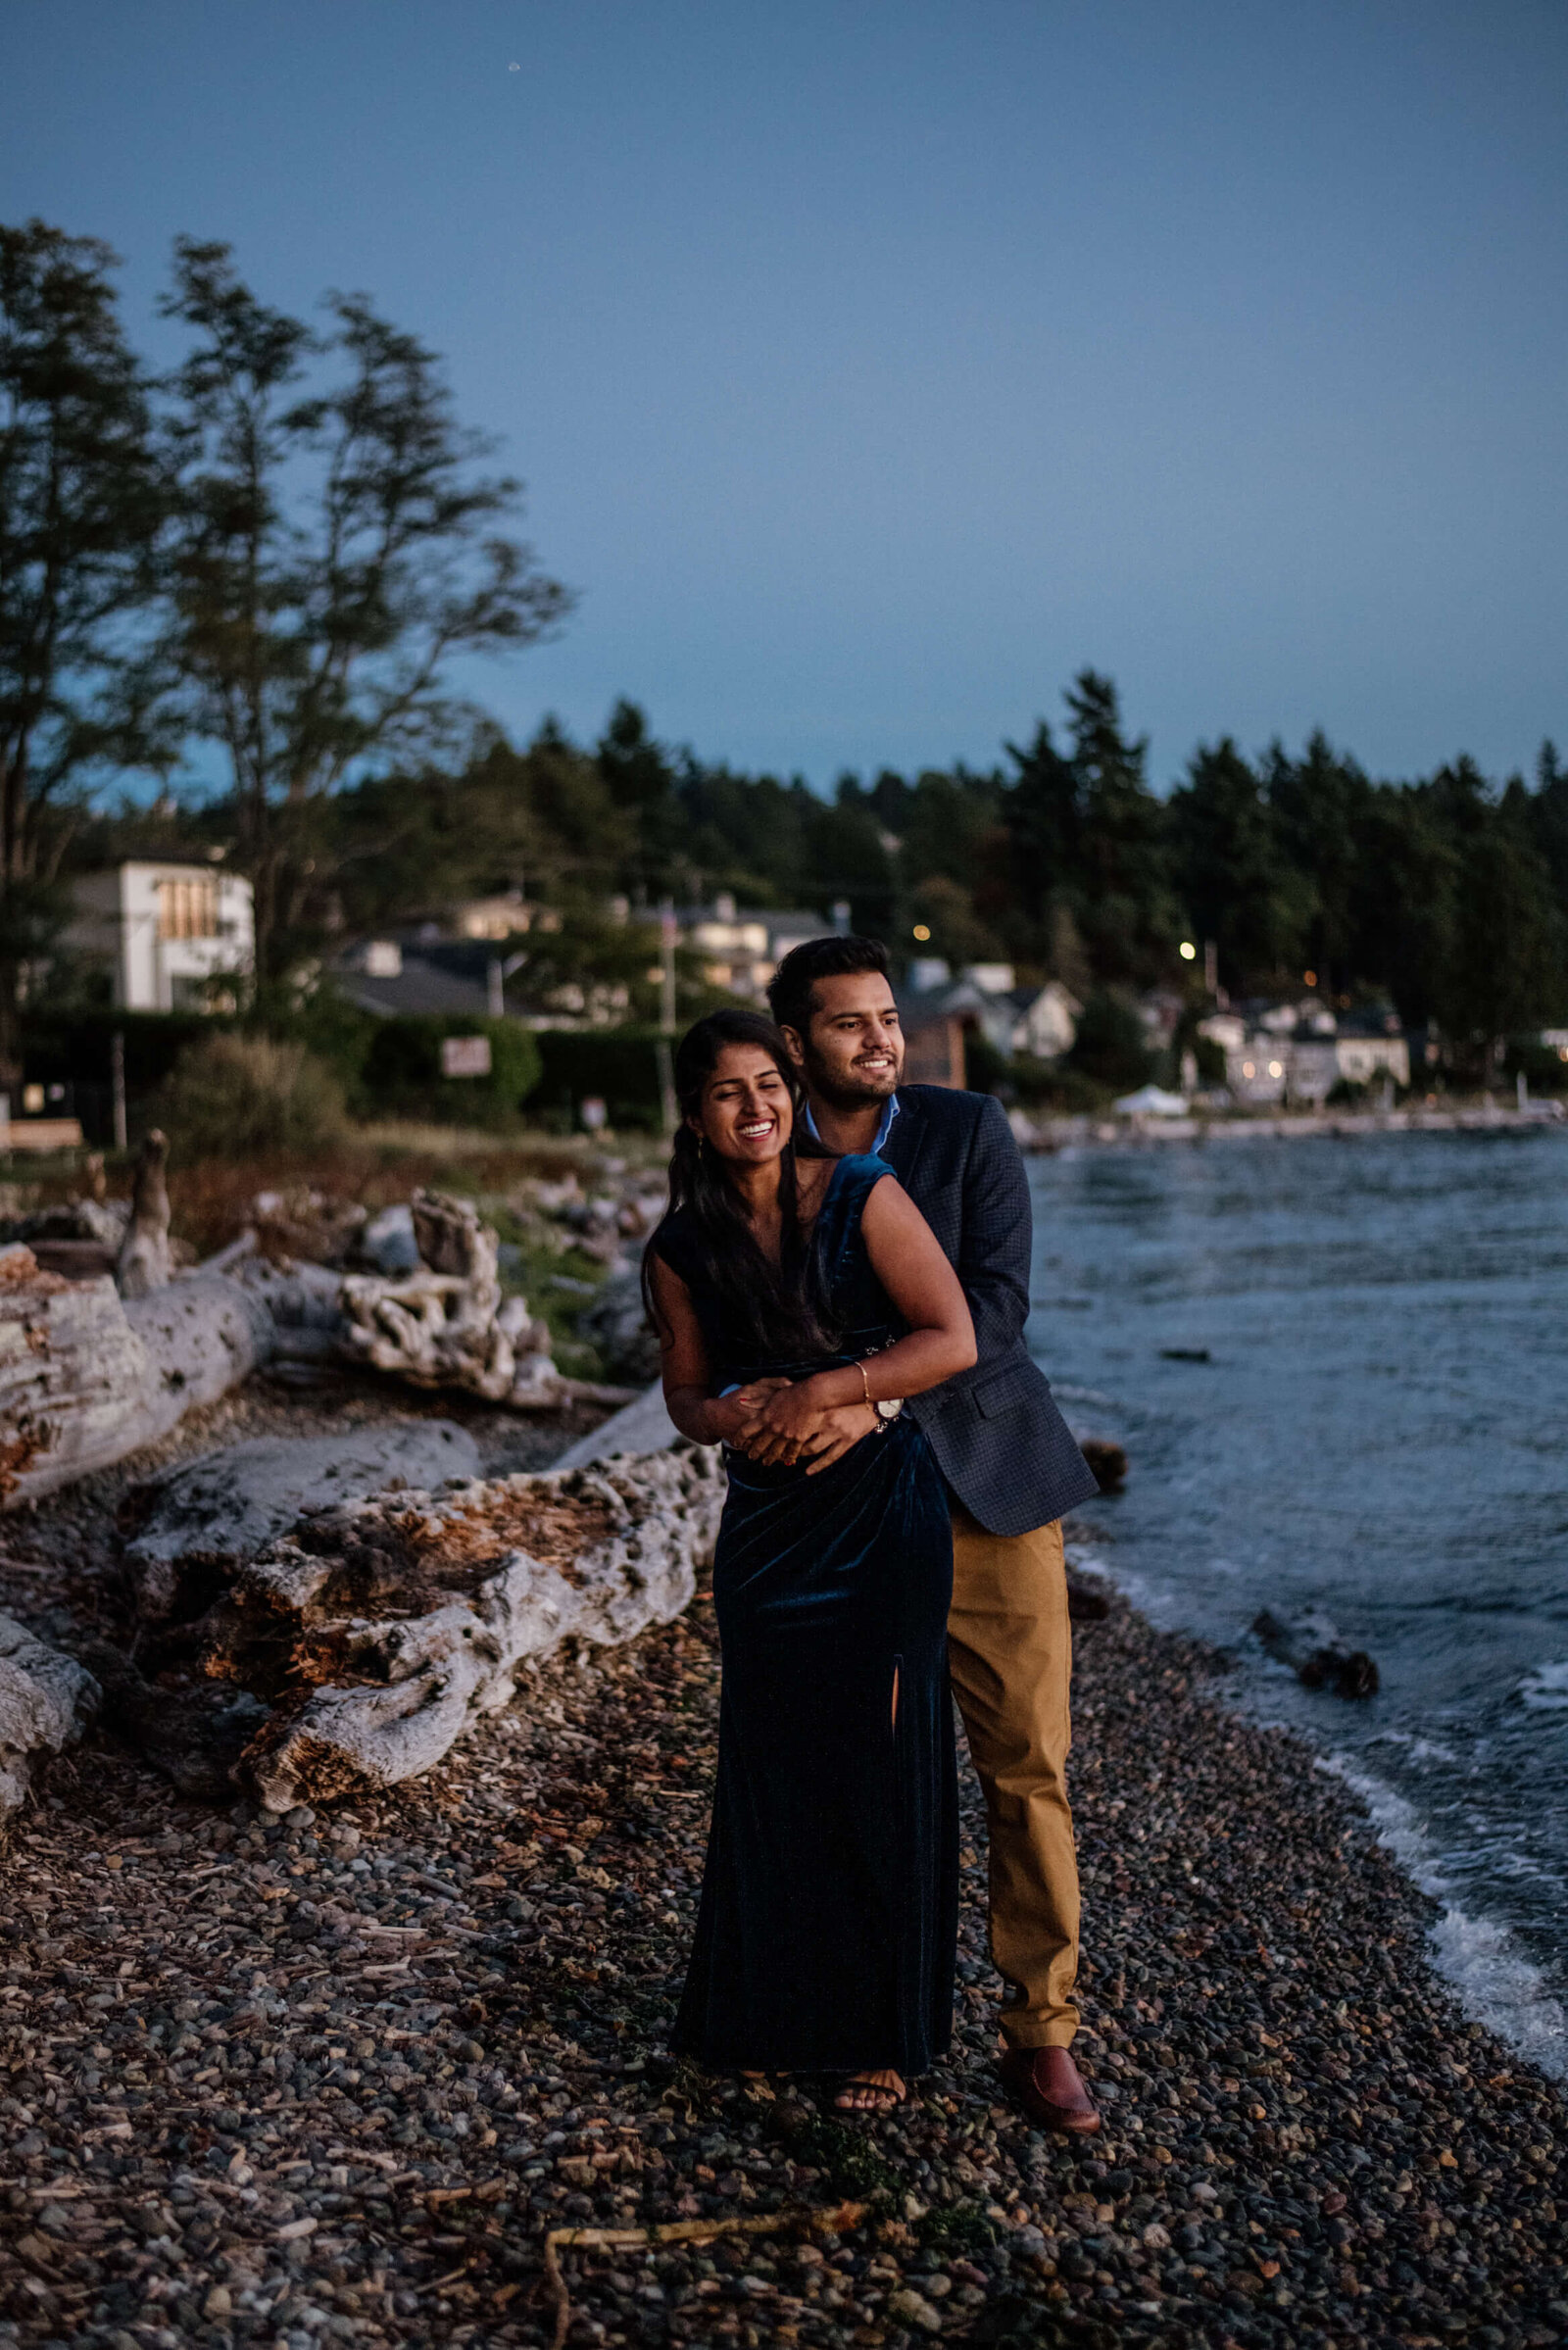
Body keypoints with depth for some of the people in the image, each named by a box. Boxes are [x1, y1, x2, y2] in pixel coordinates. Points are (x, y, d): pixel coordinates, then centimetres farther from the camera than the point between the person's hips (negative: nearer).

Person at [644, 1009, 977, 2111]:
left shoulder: (861, 1195, -8)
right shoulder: (684, 1248, 3)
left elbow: (953, 1340, -12)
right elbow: (688, 1388, 12)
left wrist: (820, 1393, -17)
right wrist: (737, 1417, -11)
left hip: (886, 1508, -3)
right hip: (767, 1521, 3)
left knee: (879, 1761, 2)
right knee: (771, 1765, 8)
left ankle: (885, 2030, 18)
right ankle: (775, 2011, 26)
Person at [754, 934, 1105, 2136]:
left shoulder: (968, 1129, -4)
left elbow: (994, 1301, -14)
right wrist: (754, 1403, -16)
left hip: (987, 1488, -1)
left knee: (1029, 1767, 1)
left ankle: (1043, 2036, 13)